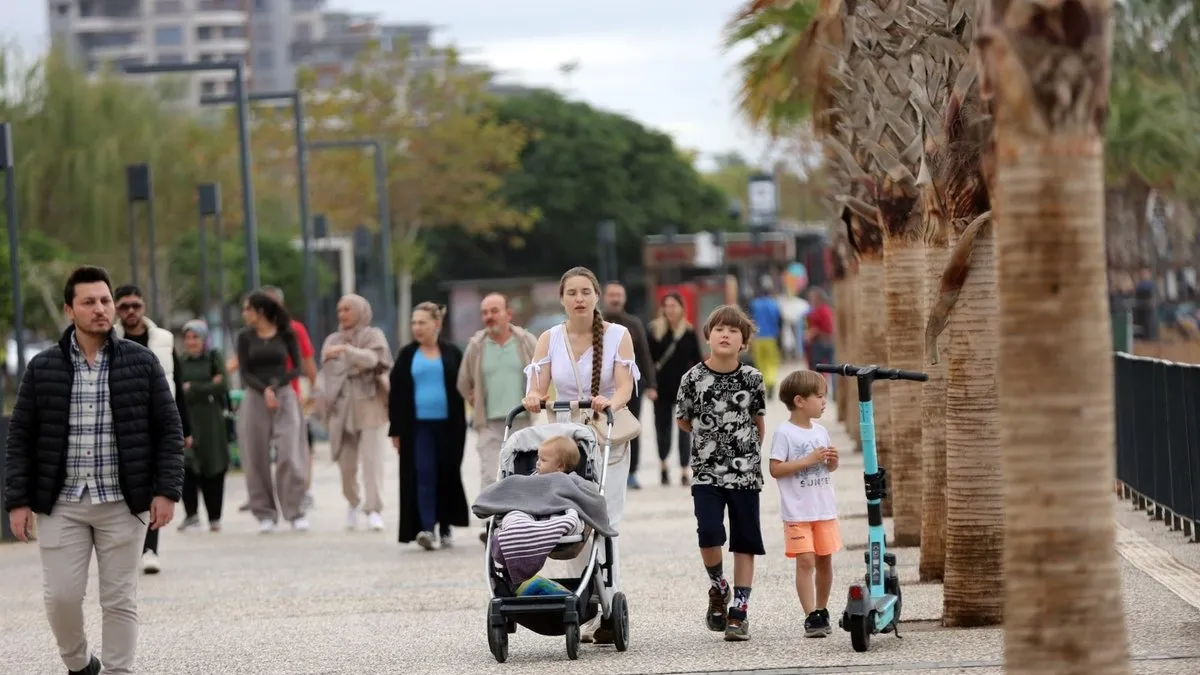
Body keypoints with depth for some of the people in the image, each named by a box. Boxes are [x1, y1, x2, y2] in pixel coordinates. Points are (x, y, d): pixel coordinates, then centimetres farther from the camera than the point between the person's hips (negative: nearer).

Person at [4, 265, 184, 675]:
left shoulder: (142, 363, 2)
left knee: (119, 599, 2)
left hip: (122, 503, -1)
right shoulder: (43, 369, 4)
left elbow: (169, 430, 3)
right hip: (61, 503, 1)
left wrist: (166, 491, -5)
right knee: (60, 596, -1)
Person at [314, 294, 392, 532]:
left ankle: (374, 510, -10)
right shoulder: (333, 341, 16)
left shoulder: (373, 336, 4)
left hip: (370, 405, -3)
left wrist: (346, 350, -30)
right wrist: (322, 398, -3)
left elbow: (371, 358, -16)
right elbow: (326, 372, 12)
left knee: (372, 459, -11)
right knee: (346, 462, 2)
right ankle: (353, 504, 25)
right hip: (342, 407, 3)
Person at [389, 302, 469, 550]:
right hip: (417, 425, 0)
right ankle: (426, 528, -17)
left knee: (447, 475, 4)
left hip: (447, 425, 0)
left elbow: (461, 390, 8)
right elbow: (396, 394, 7)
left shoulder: (451, 354, 6)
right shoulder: (407, 355, 7)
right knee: (423, 476, -10)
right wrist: (396, 429, 1)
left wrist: (460, 426, 2)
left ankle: (446, 527, 17)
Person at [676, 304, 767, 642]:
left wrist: (749, 451, 11)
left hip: (745, 472, 1)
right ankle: (718, 588, 11)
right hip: (706, 472, -1)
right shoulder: (694, 378, -6)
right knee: (709, 533, -16)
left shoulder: (751, 378, -2)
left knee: (745, 542, 2)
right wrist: (712, 437, 8)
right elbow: (684, 421, 8)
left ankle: (739, 611, 8)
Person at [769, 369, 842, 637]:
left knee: (825, 560, 11)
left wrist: (832, 461, -2)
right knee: (805, 561, -11)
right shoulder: (785, 433, -10)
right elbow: (775, 469, -16)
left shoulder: (820, 431, 10)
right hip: (797, 512, -6)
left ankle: (822, 611, 24)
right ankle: (811, 617, -13)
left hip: (824, 509, 6)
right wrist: (809, 460, -20)